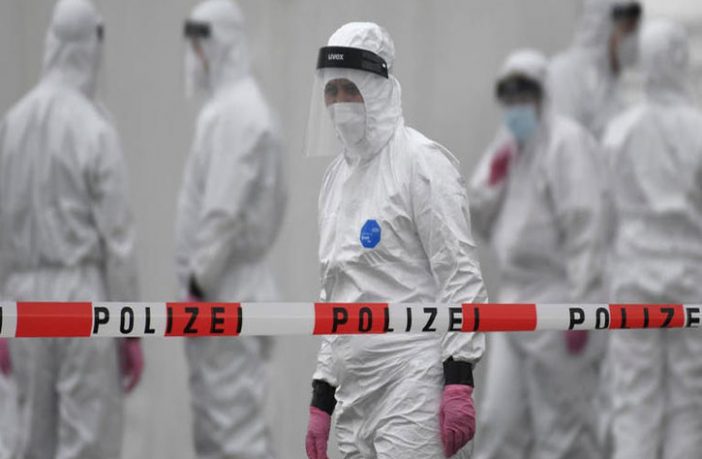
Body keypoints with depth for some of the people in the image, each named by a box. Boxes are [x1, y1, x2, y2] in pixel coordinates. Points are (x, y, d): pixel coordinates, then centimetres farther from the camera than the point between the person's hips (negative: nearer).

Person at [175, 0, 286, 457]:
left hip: (226, 295, -10)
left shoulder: (234, 113, -14)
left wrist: (199, 286, -17)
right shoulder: (241, 106, 16)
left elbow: (224, 212, -21)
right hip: (229, 288, 10)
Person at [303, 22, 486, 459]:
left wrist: (459, 379, -19)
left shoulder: (421, 160, -6)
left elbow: (460, 272, -12)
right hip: (356, 396, 8)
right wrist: (322, 399, 20)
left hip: (415, 388, -8)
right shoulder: (337, 176, 18)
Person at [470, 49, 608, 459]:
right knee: (502, 423, 6)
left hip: (557, 299, -8)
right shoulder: (509, 147, 17)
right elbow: (482, 221, 17)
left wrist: (580, 307, -21)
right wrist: (495, 175, -2)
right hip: (515, 300, 8)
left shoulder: (567, 142, -9)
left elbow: (586, 225, -16)